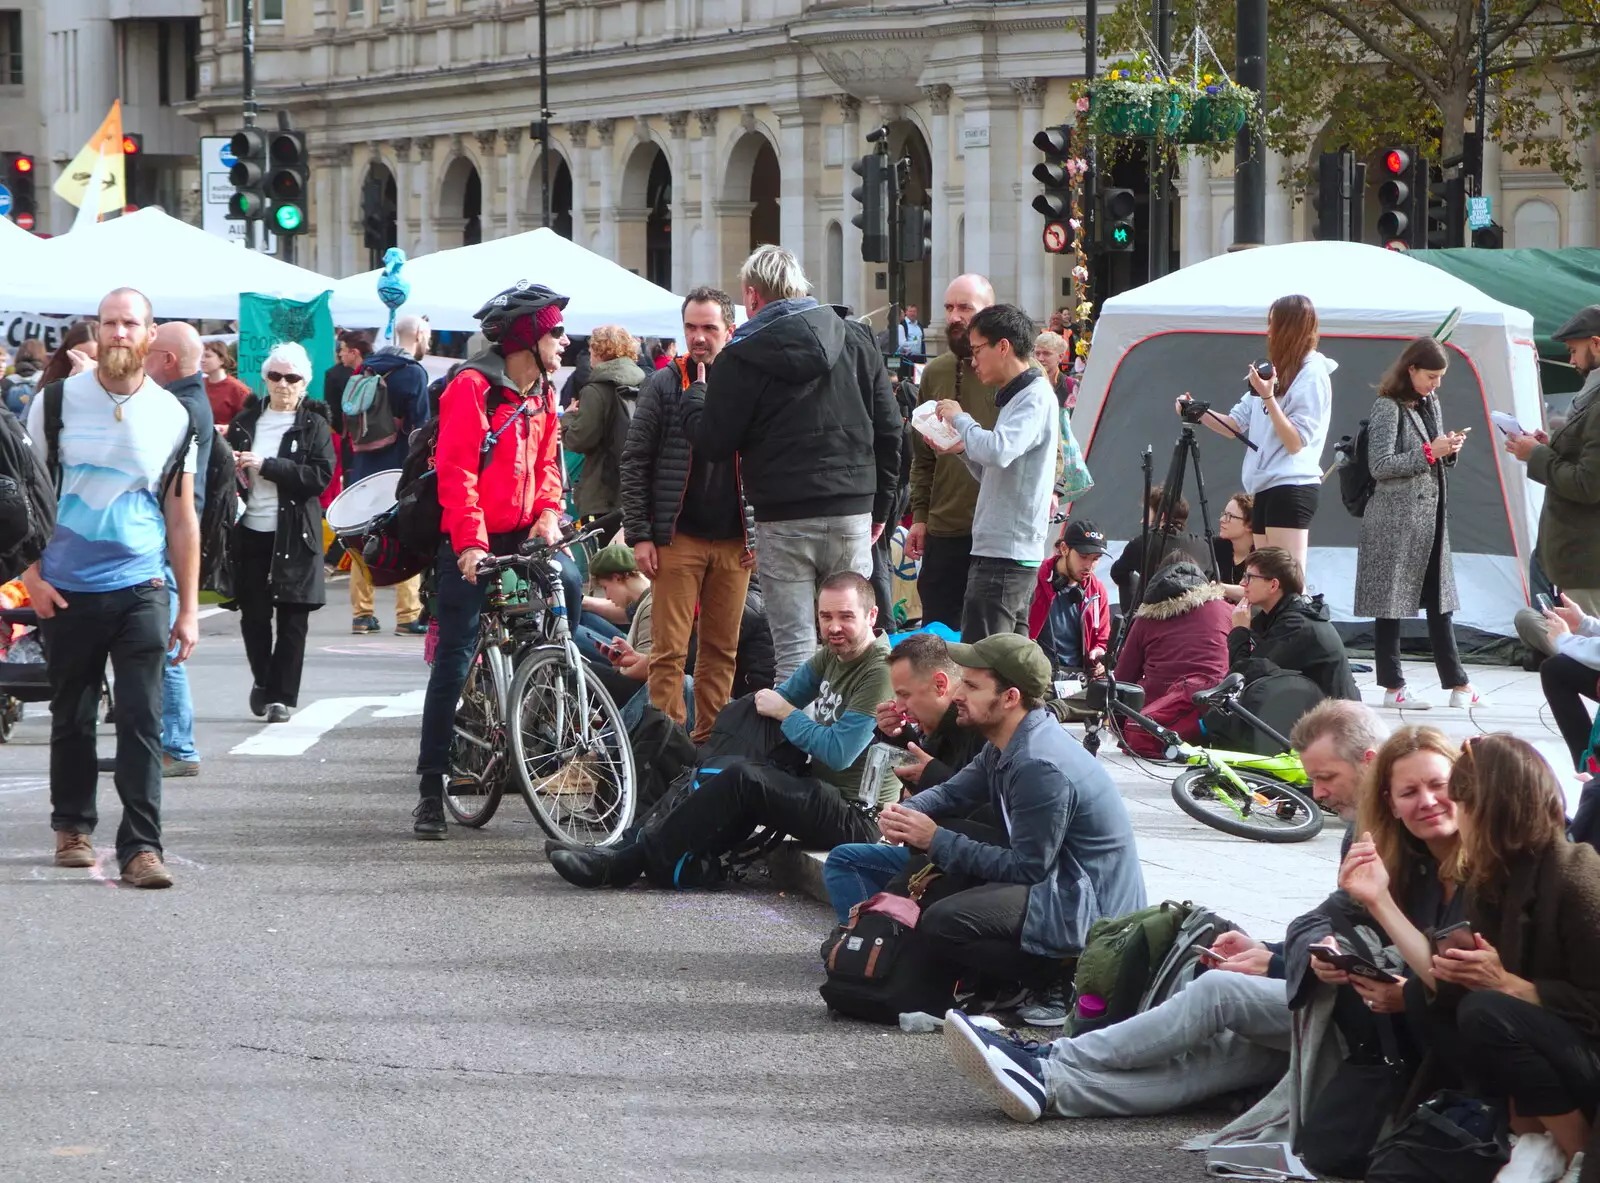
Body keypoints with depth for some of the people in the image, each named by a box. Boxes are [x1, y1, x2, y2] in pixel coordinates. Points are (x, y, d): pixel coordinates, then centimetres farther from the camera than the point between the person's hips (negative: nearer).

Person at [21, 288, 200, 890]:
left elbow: (182, 518, 9)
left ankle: (141, 847, -9)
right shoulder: (57, 402, 1)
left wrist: (189, 608, 7)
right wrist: (32, 575, -3)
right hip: (66, 590, 0)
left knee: (142, 720, -8)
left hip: (142, 588, 0)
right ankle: (72, 827, 29)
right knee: (72, 716, 11)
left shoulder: (171, 416, 5)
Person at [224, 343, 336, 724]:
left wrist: (266, 466, -16)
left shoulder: (314, 426, 1)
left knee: (292, 618, -2)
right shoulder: (245, 421, 11)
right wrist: (231, 468, -3)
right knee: (253, 613, 5)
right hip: (250, 531, 3)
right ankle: (263, 681, 27)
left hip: (294, 533, -3)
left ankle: (281, 695, 4)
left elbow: (321, 475, -11)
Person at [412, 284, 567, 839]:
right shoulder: (473, 387, -11)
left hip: (522, 537, 7)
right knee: (455, 659, -8)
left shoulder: (543, 393, 13)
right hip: (470, 545, -7)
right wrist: (470, 541, -25)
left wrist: (548, 513, -3)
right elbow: (456, 470, -17)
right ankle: (431, 787, -4)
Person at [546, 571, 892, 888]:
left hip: (855, 818, -10)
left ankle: (624, 864, -22)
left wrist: (785, 714, -8)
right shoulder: (831, 657, 14)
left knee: (742, 779, -23)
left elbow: (839, 753, -19)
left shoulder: (880, 672, -15)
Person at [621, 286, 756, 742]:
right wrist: (639, 533, -6)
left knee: (722, 650, 6)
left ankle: (710, 740, 13)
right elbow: (634, 461, 0)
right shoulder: (664, 385, 1)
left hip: (734, 542, 3)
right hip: (678, 538, -3)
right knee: (670, 651, -6)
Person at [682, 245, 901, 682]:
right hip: (851, 514, 4)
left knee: (794, 647, -2)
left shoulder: (741, 357, -5)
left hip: (784, 519, -4)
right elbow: (888, 430, 10)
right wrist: (879, 508, 19)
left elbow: (713, 441, -3)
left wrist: (693, 399, 17)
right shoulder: (857, 342, 9)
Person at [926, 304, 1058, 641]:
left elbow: (999, 451, -28)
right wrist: (961, 448, 10)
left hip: (1004, 555, -10)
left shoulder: (1036, 396, -11)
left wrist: (959, 419, -12)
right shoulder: (1016, 396, 20)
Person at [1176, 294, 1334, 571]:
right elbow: (1237, 425, 18)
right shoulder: (1277, 371, 18)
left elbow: (1296, 442, -14)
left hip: (1291, 488, -9)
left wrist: (1268, 397, -21)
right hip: (1265, 488, 9)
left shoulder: (1312, 374, -8)